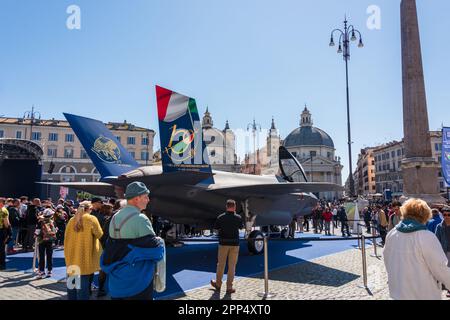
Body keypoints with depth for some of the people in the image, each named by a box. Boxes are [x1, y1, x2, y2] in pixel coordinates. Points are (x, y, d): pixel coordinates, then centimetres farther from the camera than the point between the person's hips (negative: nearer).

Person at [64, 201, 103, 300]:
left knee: (72, 283, 16)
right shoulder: (92, 219, -10)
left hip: (72, 257, 5)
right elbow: (100, 235, -2)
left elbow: (66, 238, 11)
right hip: (85, 257, -5)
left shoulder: (71, 220, 5)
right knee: (83, 284, 0)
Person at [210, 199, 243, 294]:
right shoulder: (238, 217, -5)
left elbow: (216, 228, 4)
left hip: (223, 243, 0)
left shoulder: (220, 217, -7)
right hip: (234, 244, 0)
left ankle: (218, 284, 29)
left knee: (221, 264, 14)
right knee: (232, 265, 7)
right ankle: (229, 287, 9)